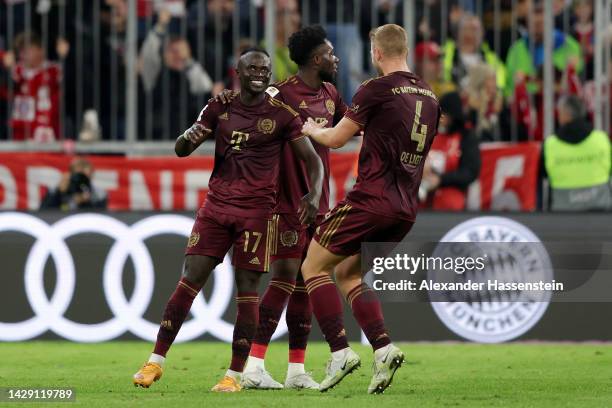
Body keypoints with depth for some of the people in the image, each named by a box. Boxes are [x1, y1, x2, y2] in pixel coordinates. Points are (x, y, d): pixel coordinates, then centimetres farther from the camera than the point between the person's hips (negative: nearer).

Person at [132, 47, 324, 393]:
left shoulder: (282, 114, -1)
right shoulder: (220, 108, 7)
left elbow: (313, 160, -2)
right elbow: (180, 151, 9)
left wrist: (314, 195, -21)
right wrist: (190, 137, -15)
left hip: (256, 210, -2)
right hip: (217, 205, 2)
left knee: (247, 289, -3)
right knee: (191, 279, -3)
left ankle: (236, 375, 3)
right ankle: (156, 361, 2)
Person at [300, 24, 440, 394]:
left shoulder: (376, 90, -10)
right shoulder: (429, 97, 12)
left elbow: (336, 139, -3)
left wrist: (312, 130, 20)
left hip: (372, 198, -7)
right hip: (407, 207, 7)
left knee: (314, 267, 5)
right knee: (347, 273, 20)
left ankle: (341, 351, -8)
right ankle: (383, 348, 3)